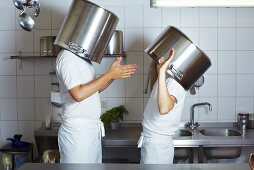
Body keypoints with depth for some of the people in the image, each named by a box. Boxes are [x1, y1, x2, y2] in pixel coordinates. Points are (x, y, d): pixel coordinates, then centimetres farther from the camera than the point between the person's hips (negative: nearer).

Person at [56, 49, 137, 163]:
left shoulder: (82, 57, 13)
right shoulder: (67, 57, -15)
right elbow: (78, 94, -24)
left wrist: (115, 74, 2)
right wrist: (109, 75, -19)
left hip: (91, 128, 9)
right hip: (77, 129, -9)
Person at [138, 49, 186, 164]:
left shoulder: (175, 82, -21)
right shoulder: (166, 77, 8)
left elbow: (164, 109, -41)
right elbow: (154, 89, 31)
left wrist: (162, 71, -42)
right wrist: (155, 67, 15)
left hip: (158, 145, -9)